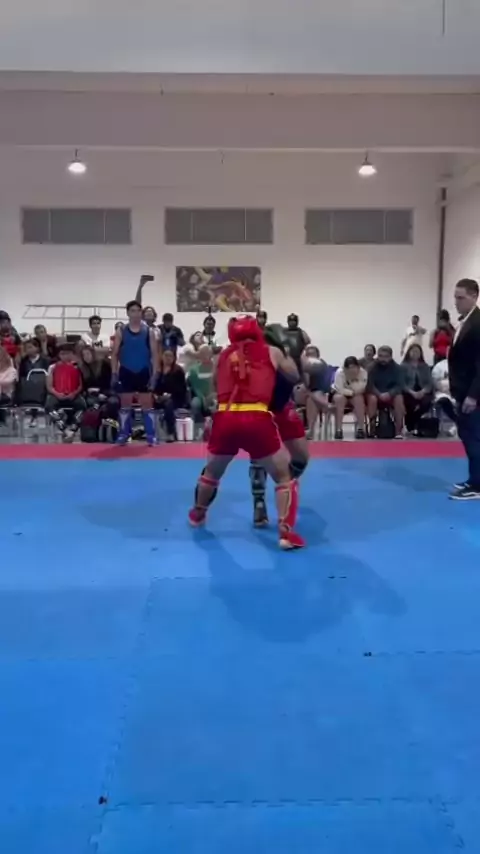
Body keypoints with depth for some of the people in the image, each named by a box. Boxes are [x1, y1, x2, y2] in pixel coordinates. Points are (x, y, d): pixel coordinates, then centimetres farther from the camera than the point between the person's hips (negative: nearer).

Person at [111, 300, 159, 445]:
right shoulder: (121, 332, 2)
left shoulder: (149, 332, 1)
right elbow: (115, 354, 3)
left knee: (147, 404, 1)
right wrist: (114, 374, -4)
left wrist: (154, 374, -8)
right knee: (125, 405, 7)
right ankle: (124, 435, 14)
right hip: (126, 372, 1)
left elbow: (154, 354, 0)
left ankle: (151, 435, 6)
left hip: (143, 373, 0)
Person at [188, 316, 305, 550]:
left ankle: (197, 513, 50)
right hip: (257, 419, -3)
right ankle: (286, 532, 4)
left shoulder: (224, 355, 20)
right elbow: (294, 376, 25)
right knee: (284, 476, 14)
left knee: (212, 471, 30)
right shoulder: (271, 352, 14)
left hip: (225, 418, 3)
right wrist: (285, 356, 43)